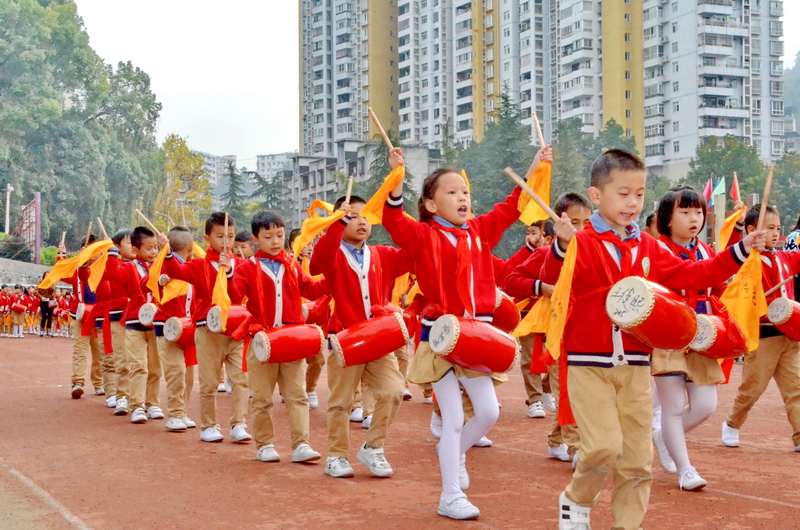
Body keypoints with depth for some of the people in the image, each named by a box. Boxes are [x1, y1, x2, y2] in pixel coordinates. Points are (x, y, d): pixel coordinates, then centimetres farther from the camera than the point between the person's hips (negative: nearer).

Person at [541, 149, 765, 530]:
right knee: (604, 447, -14)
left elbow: (692, 275, 13)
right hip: (589, 363, -5)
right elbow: (552, 278, -24)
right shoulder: (582, 243, -8)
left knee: (637, 455, 7)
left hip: (636, 366, 6)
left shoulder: (648, 248, 10)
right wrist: (562, 246, -43)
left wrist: (738, 252, 6)